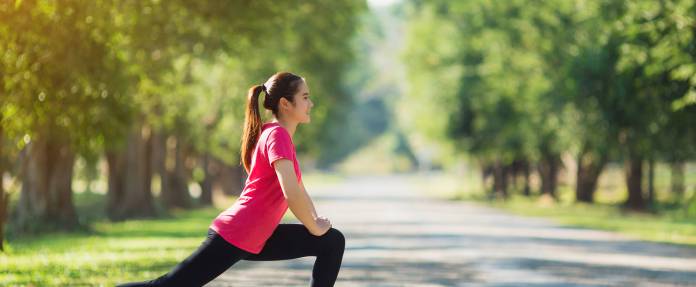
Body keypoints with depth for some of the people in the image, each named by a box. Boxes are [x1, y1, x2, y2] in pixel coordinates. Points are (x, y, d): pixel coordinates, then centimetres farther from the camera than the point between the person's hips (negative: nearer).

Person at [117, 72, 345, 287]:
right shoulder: (277, 135, -16)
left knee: (333, 241, 8)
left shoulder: (278, 134, 14)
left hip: (254, 240, 10)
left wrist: (316, 222, 15)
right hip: (235, 237, -10)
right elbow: (292, 195, -26)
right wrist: (314, 228, -11)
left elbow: (297, 187, 26)